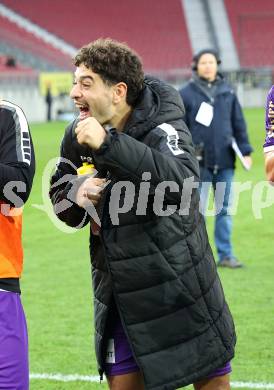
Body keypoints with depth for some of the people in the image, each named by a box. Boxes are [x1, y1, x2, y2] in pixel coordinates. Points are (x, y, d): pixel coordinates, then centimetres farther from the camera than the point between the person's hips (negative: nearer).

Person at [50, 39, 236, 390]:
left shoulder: (162, 130, -19)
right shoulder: (77, 136, -1)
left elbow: (182, 182, -41)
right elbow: (59, 196, 14)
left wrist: (108, 144, -46)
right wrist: (76, 193, -11)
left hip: (179, 287, -5)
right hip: (119, 292, 5)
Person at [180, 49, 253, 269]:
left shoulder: (228, 92, 9)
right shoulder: (186, 94, 0)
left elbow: (239, 124, 12)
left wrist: (245, 151, 7)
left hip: (225, 162, 3)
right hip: (199, 162, -3)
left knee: (225, 209, 6)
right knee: (197, 209, 0)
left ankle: (225, 254, 13)